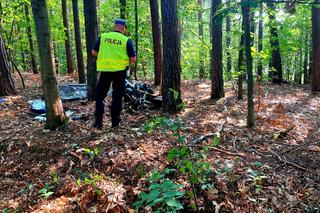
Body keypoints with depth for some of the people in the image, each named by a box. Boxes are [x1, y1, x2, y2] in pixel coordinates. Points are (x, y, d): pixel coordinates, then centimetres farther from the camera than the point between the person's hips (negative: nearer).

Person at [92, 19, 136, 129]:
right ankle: (115, 122, 14)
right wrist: (127, 61, 14)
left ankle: (98, 121, 10)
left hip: (105, 70, 1)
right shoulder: (127, 40, -4)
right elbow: (133, 59, -7)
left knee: (100, 95, 13)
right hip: (120, 71, -1)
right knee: (117, 97, 9)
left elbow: (94, 52, 4)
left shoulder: (103, 36, 2)